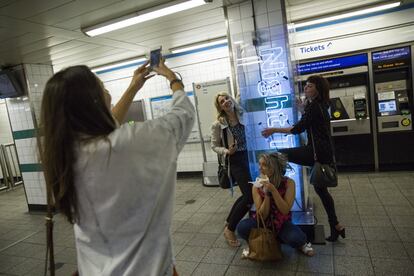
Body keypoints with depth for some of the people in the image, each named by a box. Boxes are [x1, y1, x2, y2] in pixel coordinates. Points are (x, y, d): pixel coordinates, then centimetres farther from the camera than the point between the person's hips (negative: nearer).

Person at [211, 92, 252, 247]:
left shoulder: (243, 116, 0)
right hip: (235, 161, -5)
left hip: (248, 157, 6)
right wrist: (227, 151, -19)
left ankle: (229, 222, 35)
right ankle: (230, 229, 10)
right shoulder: (218, 124, -9)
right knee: (249, 196, -10)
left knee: (247, 194, 13)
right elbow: (214, 146, -1)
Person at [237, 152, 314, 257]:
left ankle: (301, 244, 5)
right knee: (242, 228, -27)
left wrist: (273, 190, -31)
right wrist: (266, 194, -28)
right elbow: (262, 215, -15)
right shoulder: (257, 186, -13)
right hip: (263, 223, 2)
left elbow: (285, 211, -22)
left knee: (297, 238, -33)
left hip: (282, 224, -1)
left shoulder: (289, 183, -16)